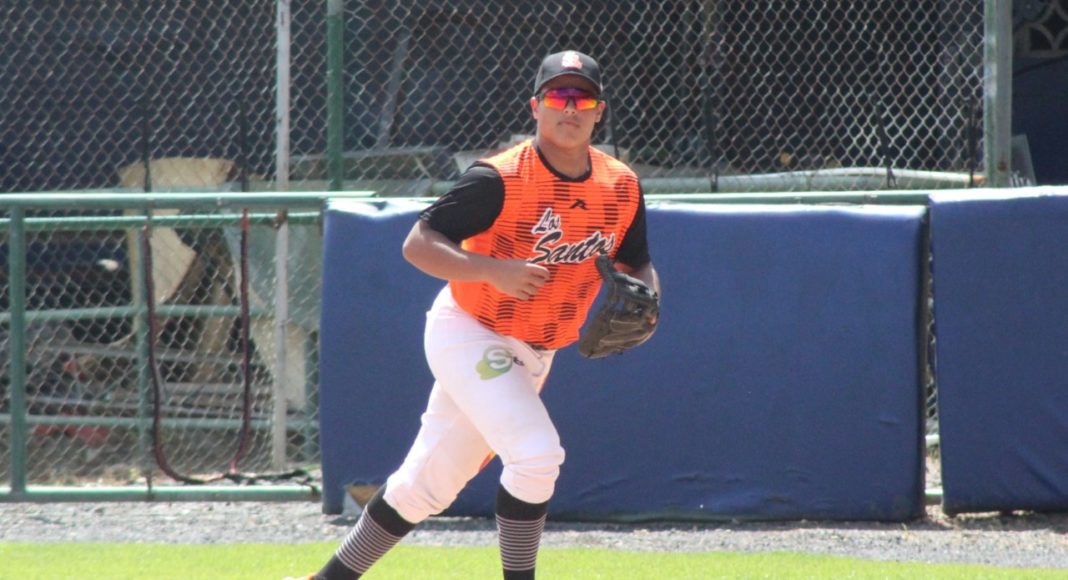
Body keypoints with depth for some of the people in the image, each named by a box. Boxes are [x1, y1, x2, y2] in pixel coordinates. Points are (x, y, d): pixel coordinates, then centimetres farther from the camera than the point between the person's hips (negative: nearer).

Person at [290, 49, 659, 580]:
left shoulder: (621, 187, -3)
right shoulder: (499, 179, -20)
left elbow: (637, 266, 10)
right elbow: (418, 244, -19)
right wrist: (493, 270, -33)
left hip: (532, 354, 6)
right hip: (467, 336, -6)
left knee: (430, 482, 11)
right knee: (536, 453, -24)